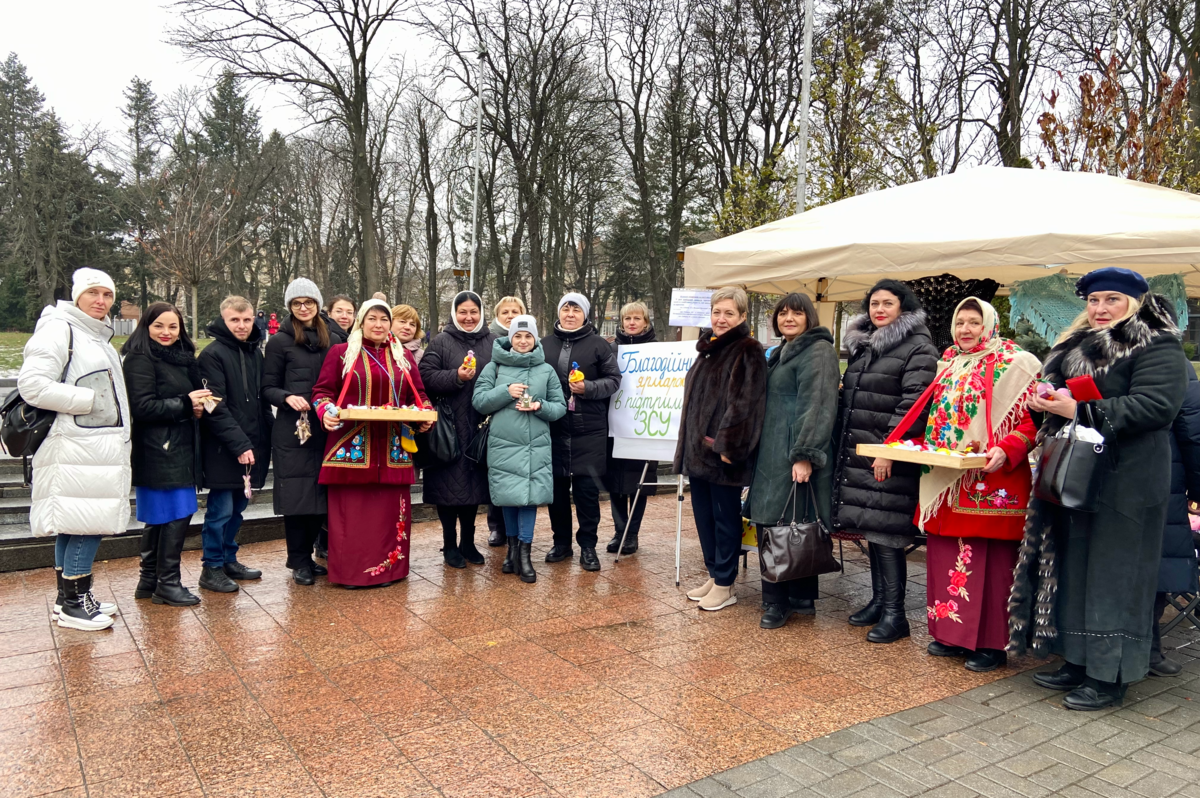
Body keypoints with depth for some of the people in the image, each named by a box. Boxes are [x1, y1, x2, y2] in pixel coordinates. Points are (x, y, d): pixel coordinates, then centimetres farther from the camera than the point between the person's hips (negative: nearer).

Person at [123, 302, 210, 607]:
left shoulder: (182, 357, 15)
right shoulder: (140, 359, -10)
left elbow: (194, 395, 22)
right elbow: (142, 407, -17)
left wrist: (199, 405, 0)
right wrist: (186, 403, -15)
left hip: (179, 448, 9)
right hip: (158, 451, -9)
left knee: (158, 517, 14)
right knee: (176, 514, -8)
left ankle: (149, 581, 23)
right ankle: (167, 583, 2)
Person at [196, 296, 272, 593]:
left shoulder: (256, 352, 13)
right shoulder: (212, 354, -9)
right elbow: (216, 408, -15)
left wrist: (269, 438, 8)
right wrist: (239, 444, -20)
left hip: (251, 446, 7)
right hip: (223, 449, -7)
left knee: (237, 506, 15)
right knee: (221, 509, 0)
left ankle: (229, 560, 28)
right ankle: (212, 568, 13)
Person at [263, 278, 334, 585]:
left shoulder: (330, 340, 12)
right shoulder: (280, 342, 0)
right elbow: (268, 388, 0)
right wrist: (287, 397, -19)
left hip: (324, 429, 4)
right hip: (292, 431, -4)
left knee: (322, 494, 7)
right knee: (296, 495, 0)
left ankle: (306, 556, 23)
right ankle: (300, 562, 14)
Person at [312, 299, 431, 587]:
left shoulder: (404, 357, 15)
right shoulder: (341, 353, 7)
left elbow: (418, 395, 18)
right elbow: (322, 391, 5)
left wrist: (424, 415, -2)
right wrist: (326, 411, -15)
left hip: (393, 450, 3)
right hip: (351, 447, -2)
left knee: (390, 509, 4)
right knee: (351, 509, -1)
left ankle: (388, 568, 15)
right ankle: (351, 571, 9)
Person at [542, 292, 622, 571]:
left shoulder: (598, 344, 1)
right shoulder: (544, 344, 10)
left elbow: (613, 379, -1)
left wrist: (588, 388, -16)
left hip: (589, 430, -3)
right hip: (553, 428, 3)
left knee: (587, 486, 1)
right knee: (557, 486, 9)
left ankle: (588, 546, 12)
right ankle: (561, 542, 24)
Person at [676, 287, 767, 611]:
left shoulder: (748, 352, -10)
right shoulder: (708, 349, 15)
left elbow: (744, 403, -18)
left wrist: (726, 445, -21)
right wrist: (692, 444, 16)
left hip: (723, 451, -8)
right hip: (698, 448, 8)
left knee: (725, 517, 2)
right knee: (703, 514, 14)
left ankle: (724, 585, 13)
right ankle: (713, 576, 27)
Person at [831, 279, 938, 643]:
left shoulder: (918, 347, -7)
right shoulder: (862, 345, 17)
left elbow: (913, 403, -15)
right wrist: (842, 445, 18)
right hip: (857, 451, 8)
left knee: (884, 532, -7)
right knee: (869, 528, 12)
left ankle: (894, 613, 2)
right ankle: (878, 599, 23)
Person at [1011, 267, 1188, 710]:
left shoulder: (1158, 348, -7)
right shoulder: (1076, 346, 16)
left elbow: (1155, 405, -20)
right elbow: (1055, 391, 25)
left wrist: (1080, 411, -23)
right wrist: (1046, 403, 1)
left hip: (1124, 484, -7)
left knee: (1112, 575, -1)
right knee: (1073, 570, 12)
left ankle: (1109, 677, 10)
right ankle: (1078, 661, 23)